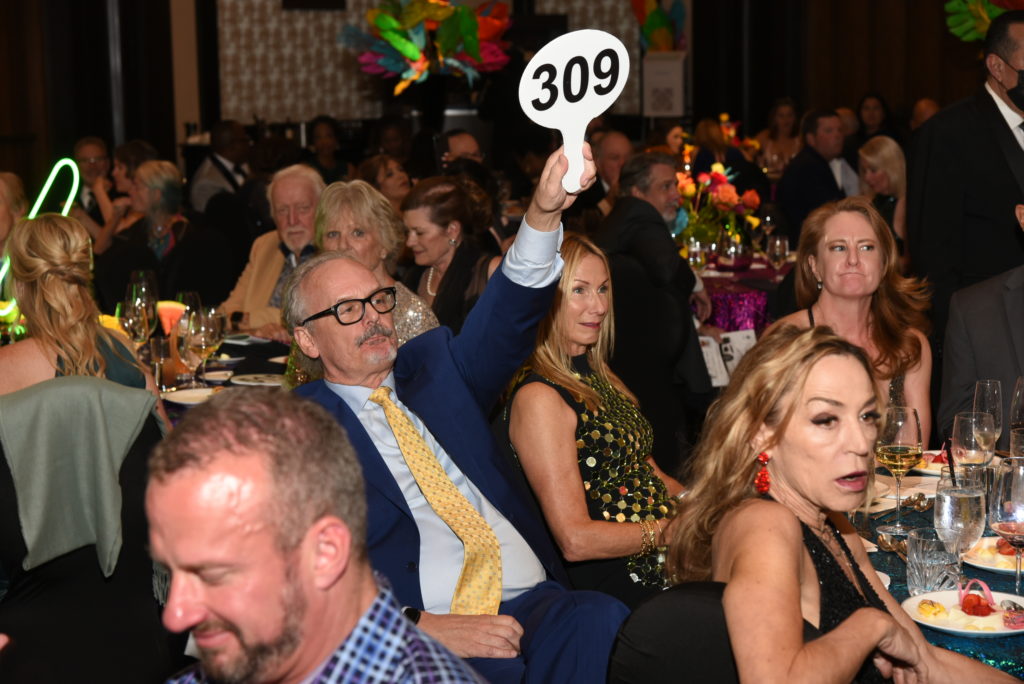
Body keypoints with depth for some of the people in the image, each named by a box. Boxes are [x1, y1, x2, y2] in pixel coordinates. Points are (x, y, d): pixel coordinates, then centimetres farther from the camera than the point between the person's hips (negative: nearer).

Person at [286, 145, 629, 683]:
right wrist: (426, 627, -20)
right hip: (427, 637, -5)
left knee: (603, 620, -27)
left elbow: (504, 318, 4)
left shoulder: (432, 365, 22)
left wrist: (544, 212, -13)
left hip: (537, 602, 6)